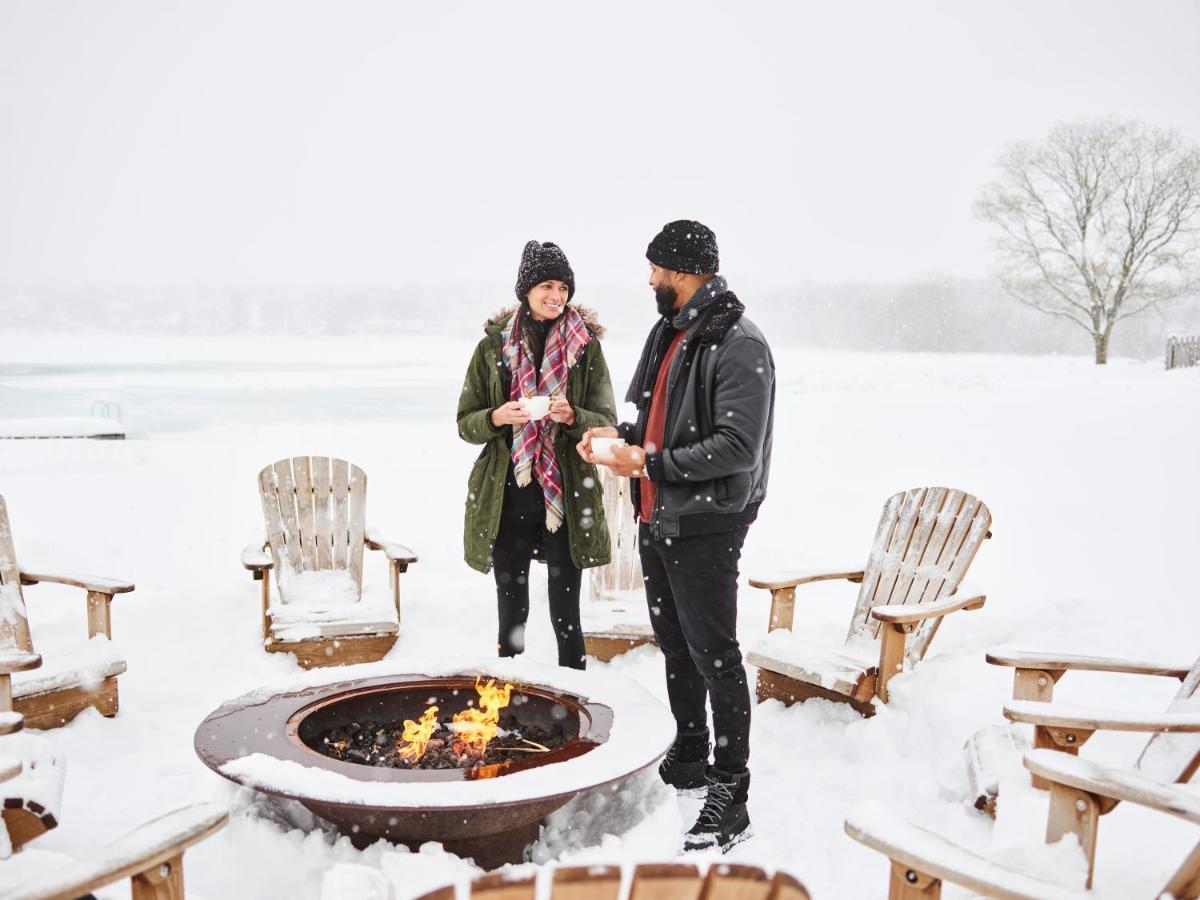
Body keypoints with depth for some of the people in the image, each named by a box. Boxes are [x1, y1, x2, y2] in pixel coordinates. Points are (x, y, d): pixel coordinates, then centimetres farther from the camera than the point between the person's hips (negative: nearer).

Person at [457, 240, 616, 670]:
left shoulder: (585, 344, 0)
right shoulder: (494, 344, 3)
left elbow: (607, 423, 0)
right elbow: (465, 423, 5)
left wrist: (571, 417, -21)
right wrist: (497, 417, -16)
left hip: (566, 500, -1)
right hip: (505, 501, 1)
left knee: (566, 615, 5)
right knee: (512, 614, 11)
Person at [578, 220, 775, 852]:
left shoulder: (739, 347, -18)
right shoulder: (668, 332, 11)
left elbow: (737, 447, -24)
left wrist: (650, 463, -22)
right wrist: (620, 436, 3)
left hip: (704, 527, -9)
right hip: (656, 520, 9)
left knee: (714, 655, -3)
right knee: (674, 645, 19)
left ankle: (730, 798, 9)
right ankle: (689, 759, 37)